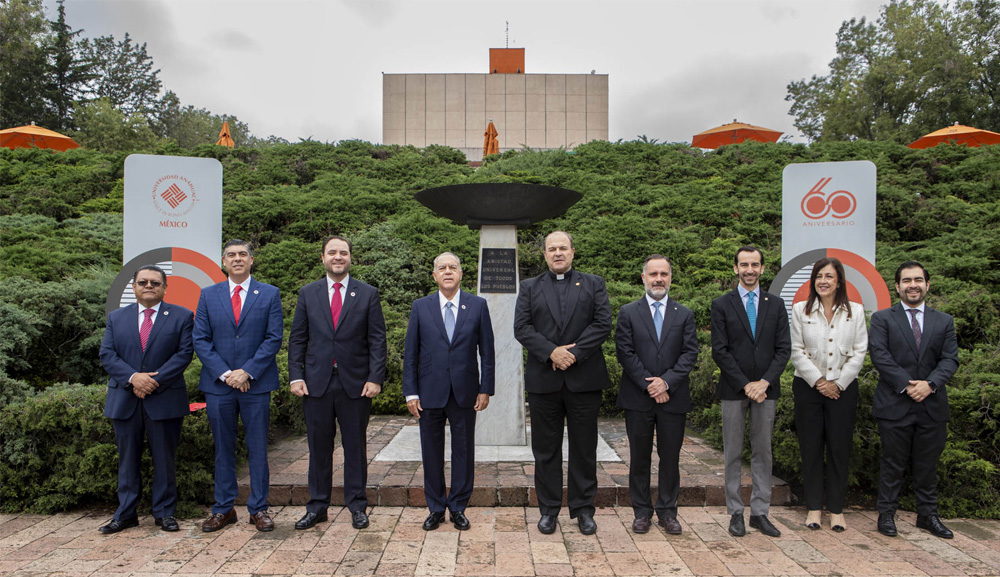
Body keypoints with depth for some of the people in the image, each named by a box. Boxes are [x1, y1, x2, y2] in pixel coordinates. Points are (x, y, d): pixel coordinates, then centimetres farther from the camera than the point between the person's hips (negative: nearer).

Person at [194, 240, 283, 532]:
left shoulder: (270, 294, 4)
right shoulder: (208, 295, 8)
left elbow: (274, 338, -3)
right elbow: (200, 340, 3)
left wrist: (247, 372, -11)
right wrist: (224, 374, -8)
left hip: (256, 383, -1)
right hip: (218, 384, 2)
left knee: (258, 448, 5)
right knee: (223, 448, 10)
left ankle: (258, 508, 15)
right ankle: (223, 509, 22)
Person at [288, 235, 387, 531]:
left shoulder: (368, 294, 3)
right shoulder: (308, 293, 8)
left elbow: (377, 340, 0)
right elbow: (297, 338, 7)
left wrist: (375, 378, -8)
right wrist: (296, 376, -2)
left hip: (355, 384, -1)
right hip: (316, 383, 2)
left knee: (355, 446, 7)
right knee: (319, 446, 10)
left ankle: (357, 506, 20)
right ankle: (317, 506, 23)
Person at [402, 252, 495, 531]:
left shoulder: (478, 305, 2)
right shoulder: (420, 306, 3)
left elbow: (486, 351, 3)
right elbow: (410, 353, 3)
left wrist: (486, 389, -2)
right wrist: (410, 392, -2)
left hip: (465, 393, 0)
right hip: (430, 392, 1)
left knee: (464, 451, 8)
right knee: (431, 452, 9)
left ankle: (458, 507, 24)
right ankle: (436, 507, 25)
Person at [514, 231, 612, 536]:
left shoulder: (593, 284, 9)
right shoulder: (530, 287, 10)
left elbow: (603, 324, -3)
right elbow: (521, 328, -1)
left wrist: (574, 353, -14)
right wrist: (551, 351, -15)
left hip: (584, 379, 0)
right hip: (543, 381, 1)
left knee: (584, 448, 8)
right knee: (546, 449, 8)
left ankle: (583, 509, 21)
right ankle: (548, 509, 21)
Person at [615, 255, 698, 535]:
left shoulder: (684, 314, 8)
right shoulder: (628, 312, 3)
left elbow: (690, 353, 0)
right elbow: (625, 353, -4)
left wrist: (666, 381, -12)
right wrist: (649, 385, -11)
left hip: (673, 398, 1)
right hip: (637, 398, -1)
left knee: (671, 457, 8)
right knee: (639, 457, 7)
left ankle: (667, 512, 23)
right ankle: (642, 512, 20)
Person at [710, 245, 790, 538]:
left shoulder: (776, 304, 8)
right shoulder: (721, 305, 0)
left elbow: (783, 349, 3)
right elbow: (720, 351, -5)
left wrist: (764, 382, -10)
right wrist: (745, 384, -11)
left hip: (765, 388, 2)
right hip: (733, 390, -2)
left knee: (763, 452, 8)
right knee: (733, 454, 4)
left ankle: (760, 512, 18)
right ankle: (736, 512, 14)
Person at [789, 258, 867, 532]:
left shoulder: (855, 311, 4)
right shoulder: (800, 310, 2)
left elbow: (859, 352, 1)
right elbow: (797, 352, -2)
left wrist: (838, 383, -7)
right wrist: (819, 381, -9)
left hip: (843, 388, 1)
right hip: (808, 386, 0)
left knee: (840, 448, 4)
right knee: (811, 448, 4)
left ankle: (836, 509, 16)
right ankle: (814, 507, 16)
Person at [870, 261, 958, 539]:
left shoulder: (944, 321, 12)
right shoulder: (882, 318, 3)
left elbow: (950, 359, 2)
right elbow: (879, 354, -8)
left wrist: (929, 384, -14)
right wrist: (905, 385, -16)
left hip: (932, 405, 3)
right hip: (894, 405, -3)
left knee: (928, 464, 12)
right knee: (893, 463, 4)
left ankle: (928, 515, 26)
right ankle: (887, 514, 15)